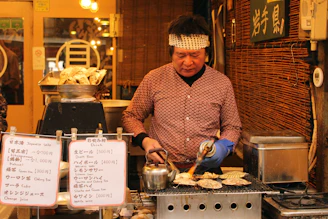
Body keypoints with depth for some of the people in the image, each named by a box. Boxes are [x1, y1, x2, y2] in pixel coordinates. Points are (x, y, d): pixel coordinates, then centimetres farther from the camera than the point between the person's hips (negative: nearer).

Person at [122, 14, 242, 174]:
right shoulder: (154, 79, 5)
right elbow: (130, 116, 15)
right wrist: (144, 140, -4)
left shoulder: (222, 83, 8)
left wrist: (223, 146, -4)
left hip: (206, 170, 2)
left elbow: (232, 127, 17)